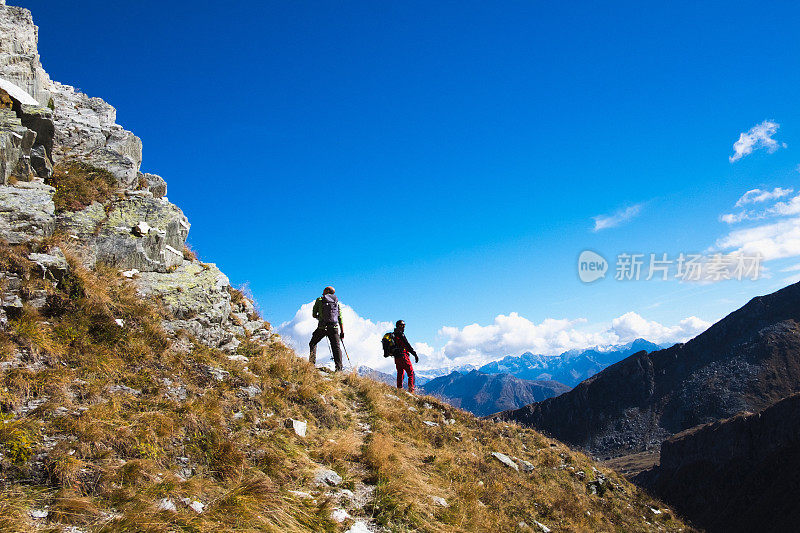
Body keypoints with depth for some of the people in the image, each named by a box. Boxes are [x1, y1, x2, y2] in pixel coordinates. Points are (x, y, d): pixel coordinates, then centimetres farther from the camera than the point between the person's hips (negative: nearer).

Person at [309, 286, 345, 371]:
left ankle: (311, 363, 3)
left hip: (322, 327, -2)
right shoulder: (336, 302, 16)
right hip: (334, 328, 2)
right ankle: (339, 368, -9)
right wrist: (342, 332, 13)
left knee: (313, 343, 15)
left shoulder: (319, 300, 6)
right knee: (336, 347, 3)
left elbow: (314, 314, 7)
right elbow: (340, 318, 12)